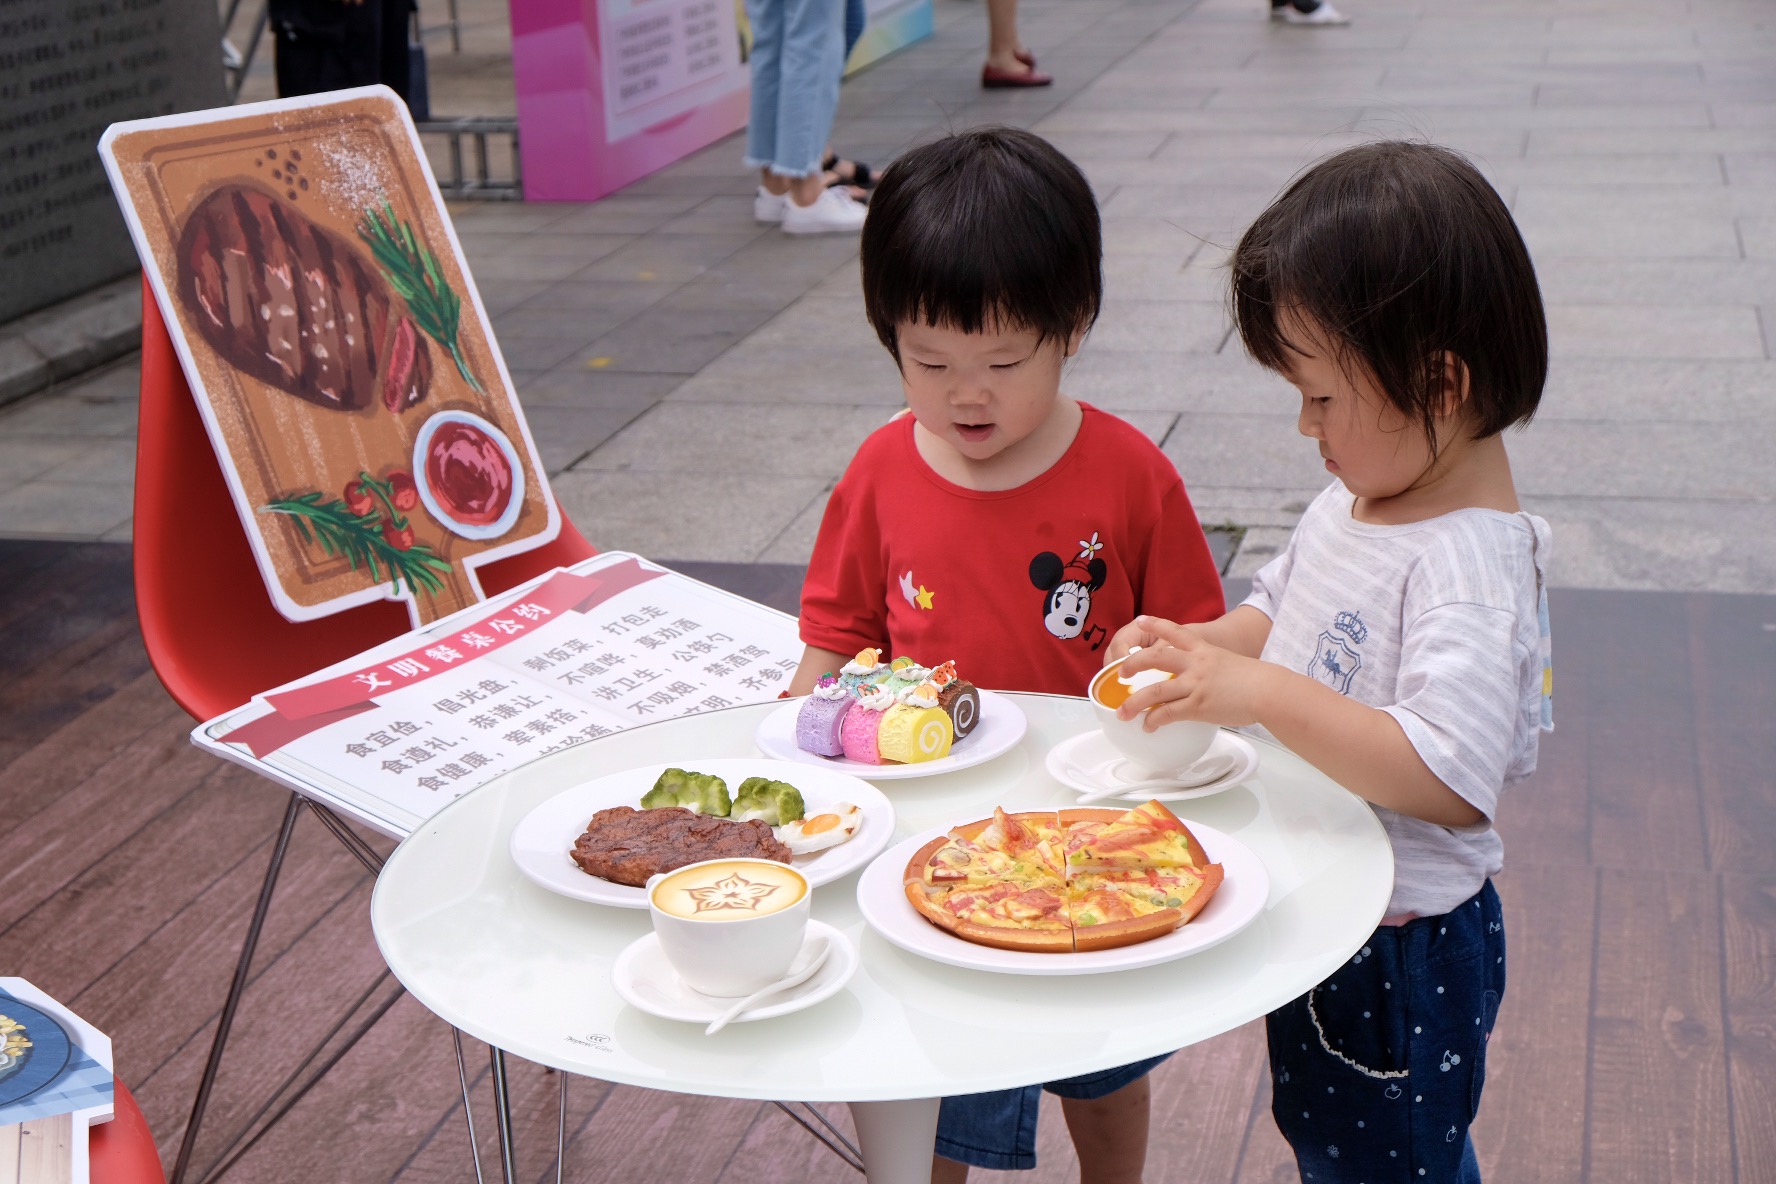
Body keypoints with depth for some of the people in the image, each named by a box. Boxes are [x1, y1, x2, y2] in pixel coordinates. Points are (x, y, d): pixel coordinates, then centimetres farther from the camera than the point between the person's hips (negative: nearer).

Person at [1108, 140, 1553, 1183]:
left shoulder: (1470, 567, -29)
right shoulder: (1360, 502, 1)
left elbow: (1450, 777, -37)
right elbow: (1284, 611, 17)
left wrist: (1264, 692, -40)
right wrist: (1199, 646, -3)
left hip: (1400, 952, -9)